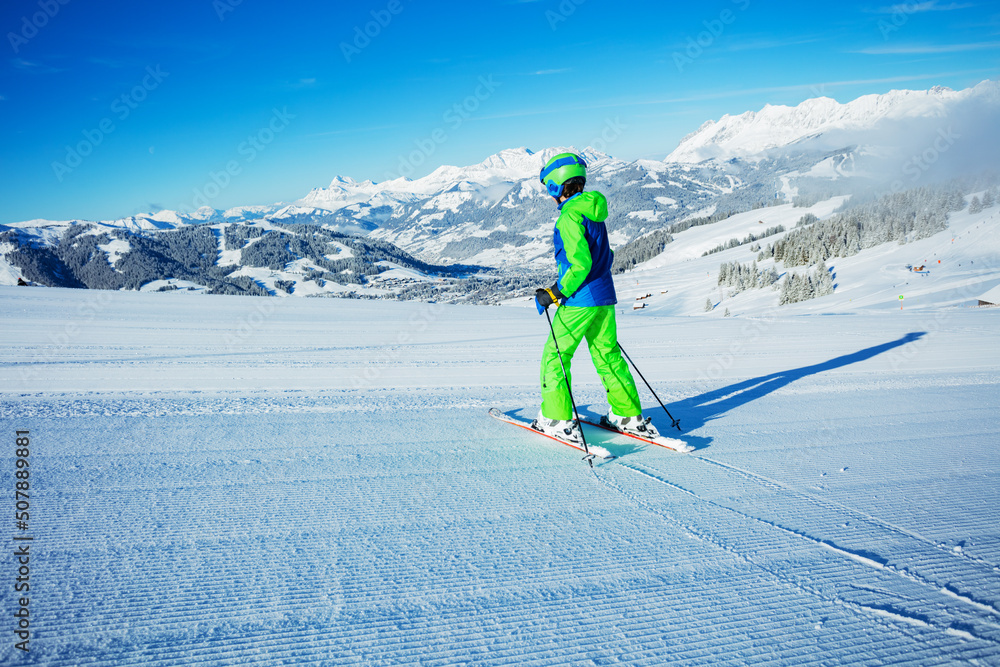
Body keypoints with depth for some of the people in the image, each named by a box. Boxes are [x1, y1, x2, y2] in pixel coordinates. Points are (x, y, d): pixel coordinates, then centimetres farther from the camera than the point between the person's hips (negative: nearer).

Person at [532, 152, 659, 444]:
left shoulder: (570, 216, -15)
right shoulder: (594, 211, 12)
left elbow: (580, 264, -23)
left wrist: (556, 293, -15)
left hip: (579, 300, -8)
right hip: (605, 298, 9)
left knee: (554, 356, 3)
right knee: (608, 356, 15)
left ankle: (558, 420, 4)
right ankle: (629, 416, 19)